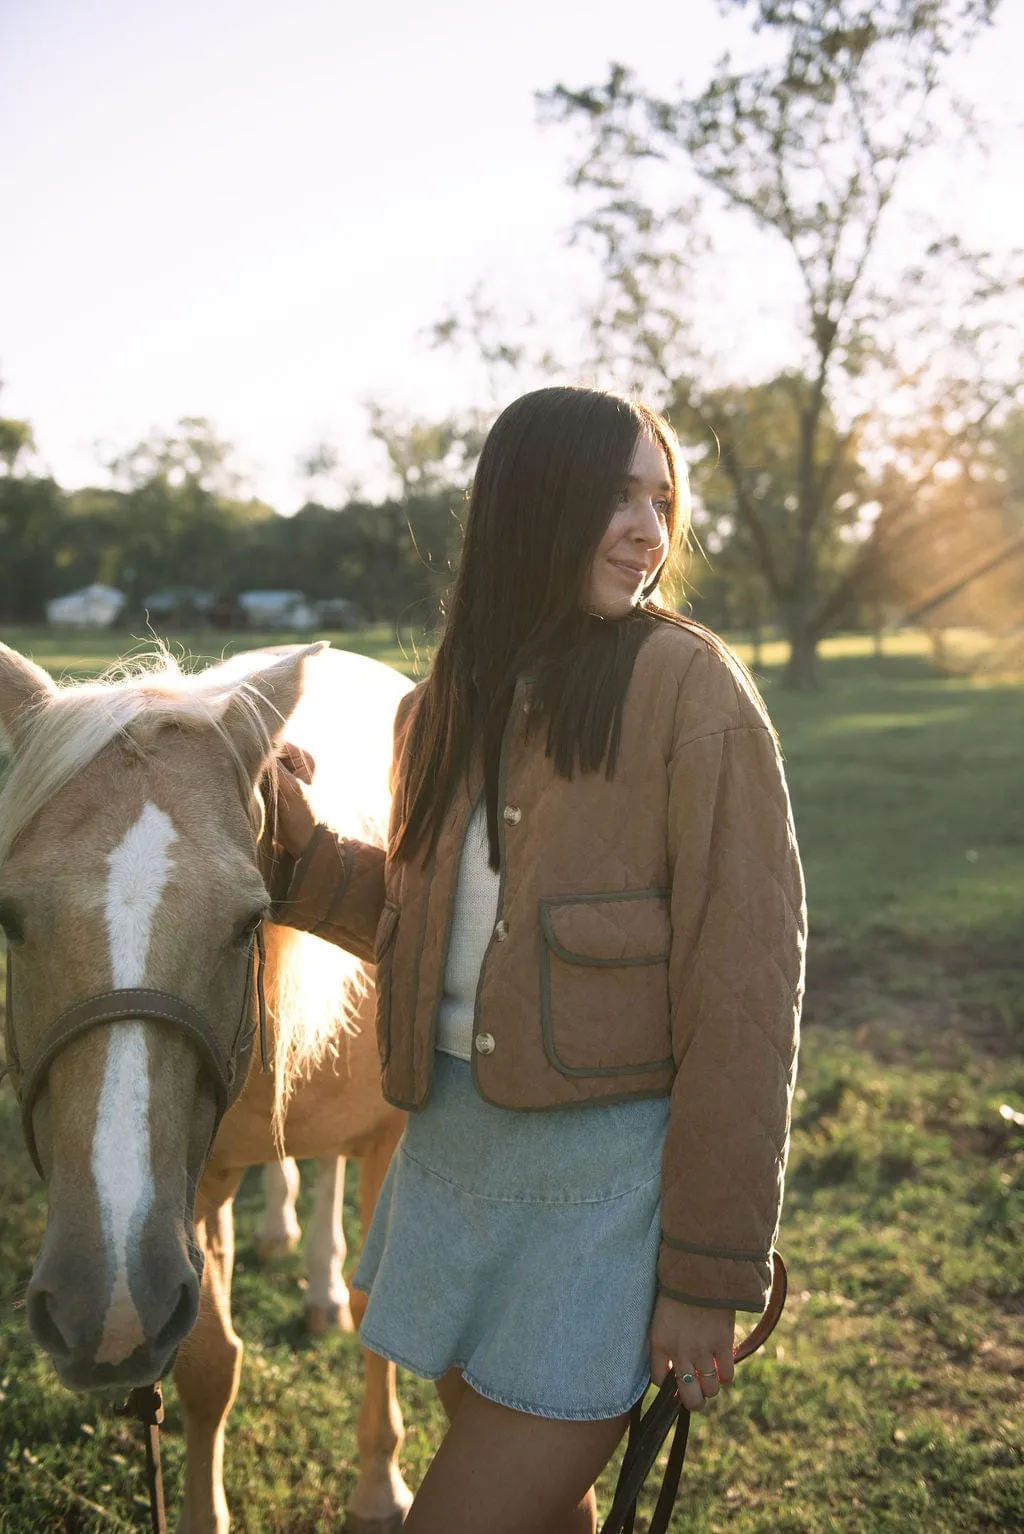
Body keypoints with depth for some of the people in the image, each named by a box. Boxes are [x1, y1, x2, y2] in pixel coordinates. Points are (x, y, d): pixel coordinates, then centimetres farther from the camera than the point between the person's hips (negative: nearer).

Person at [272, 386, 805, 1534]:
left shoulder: (693, 693, -13)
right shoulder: (448, 706, 6)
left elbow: (743, 994, -15)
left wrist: (710, 1276, -14)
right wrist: (303, 848, 0)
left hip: (612, 1169, -6)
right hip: (454, 1141, 6)